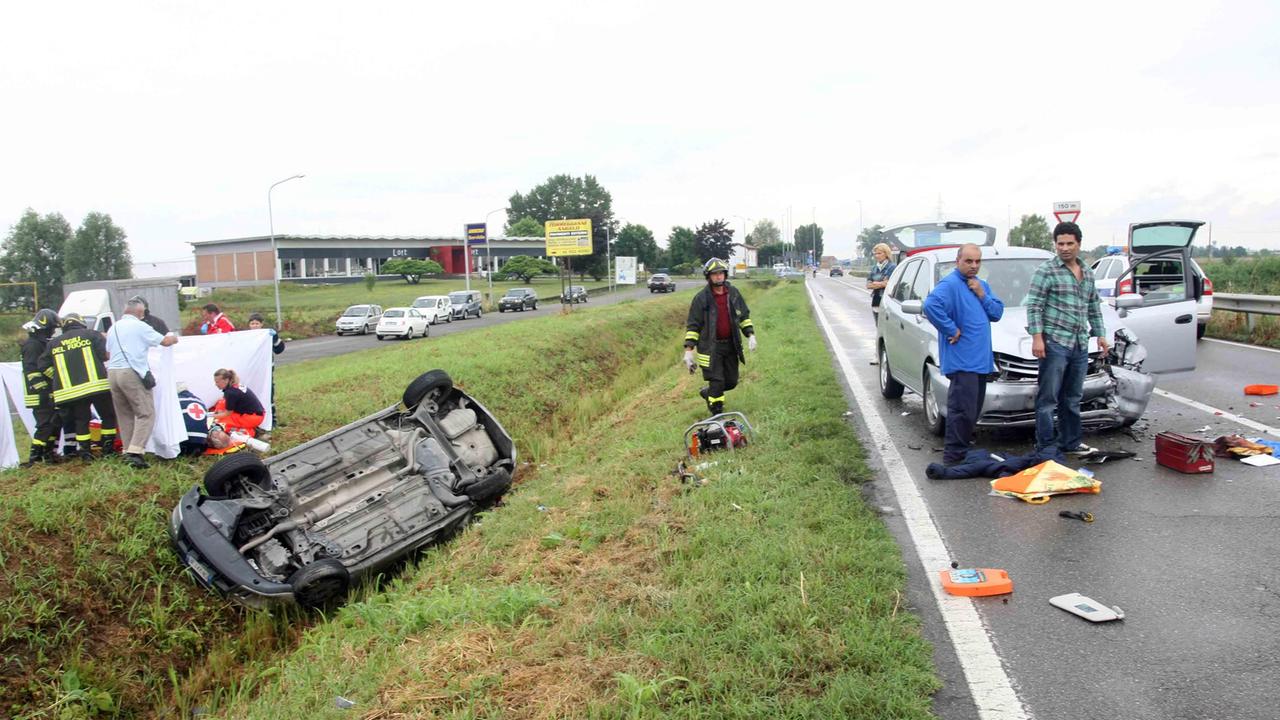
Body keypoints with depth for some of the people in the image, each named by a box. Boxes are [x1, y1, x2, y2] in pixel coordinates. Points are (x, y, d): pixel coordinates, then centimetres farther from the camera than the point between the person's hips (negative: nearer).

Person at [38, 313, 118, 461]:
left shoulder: (54, 343, 16)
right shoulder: (92, 334, 5)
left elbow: (44, 365, 14)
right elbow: (105, 354, -6)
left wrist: (60, 377, 23)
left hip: (71, 390, 3)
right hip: (97, 385, -3)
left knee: (81, 420, 11)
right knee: (108, 416, 7)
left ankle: (84, 451, 9)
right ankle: (108, 449, 5)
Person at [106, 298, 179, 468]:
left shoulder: (113, 328, 16)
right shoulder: (140, 326, -4)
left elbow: (107, 354, 19)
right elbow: (164, 341, 3)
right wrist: (174, 338, 24)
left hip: (112, 373, 8)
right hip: (132, 373, -8)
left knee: (124, 414, 13)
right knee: (146, 413, -7)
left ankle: (128, 451, 14)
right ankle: (135, 451, -18)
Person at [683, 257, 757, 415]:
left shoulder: (734, 293, 5)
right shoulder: (701, 298, -8)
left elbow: (744, 316, 16)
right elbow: (692, 325, -6)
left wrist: (750, 335, 3)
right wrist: (688, 350, -11)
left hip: (730, 345, 5)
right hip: (710, 347, -5)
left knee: (731, 381, 10)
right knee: (717, 381, -8)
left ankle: (708, 392, 37)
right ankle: (717, 415, 9)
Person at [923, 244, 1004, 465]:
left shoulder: (982, 285, 17)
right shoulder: (950, 284, -12)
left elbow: (997, 313, 13)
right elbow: (930, 305, -30)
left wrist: (983, 296, -4)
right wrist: (951, 330, -22)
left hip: (981, 359, 9)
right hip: (961, 361, -9)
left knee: (974, 411, 15)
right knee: (963, 411, -11)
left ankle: (964, 450, 26)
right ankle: (954, 456, -3)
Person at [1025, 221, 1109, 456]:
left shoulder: (1087, 272, 17)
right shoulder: (1046, 270, -4)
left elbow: (1094, 307, 26)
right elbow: (1034, 306, -9)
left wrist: (1100, 333, 20)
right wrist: (1037, 337, -16)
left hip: (1080, 344, 7)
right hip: (1054, 342, -7)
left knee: (1073, 398, 14)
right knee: (1048, 399, -5)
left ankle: (1071, 443, 23)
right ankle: (1047, 447, -1)